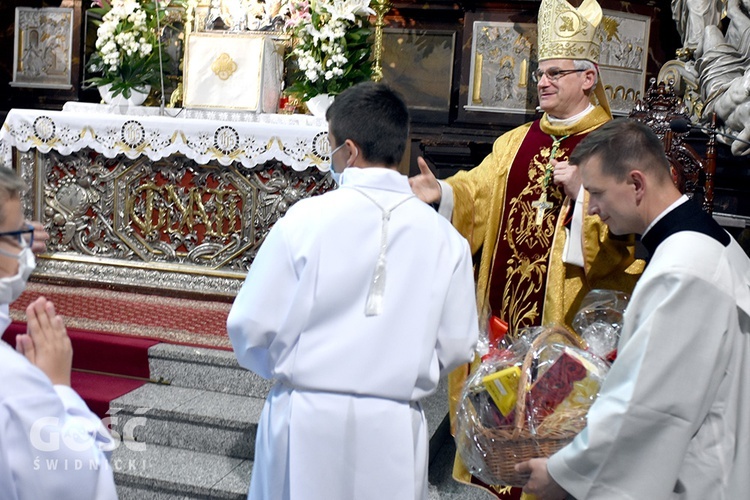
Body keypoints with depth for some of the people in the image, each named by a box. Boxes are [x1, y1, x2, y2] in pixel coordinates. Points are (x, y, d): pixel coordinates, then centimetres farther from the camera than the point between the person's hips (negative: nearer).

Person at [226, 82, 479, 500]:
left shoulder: (305, 219, -13)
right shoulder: (445, 238, -7)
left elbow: (251, 325, -8)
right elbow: (456, 346, -1)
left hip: (306, 420, -1)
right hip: (393, 429, 2)